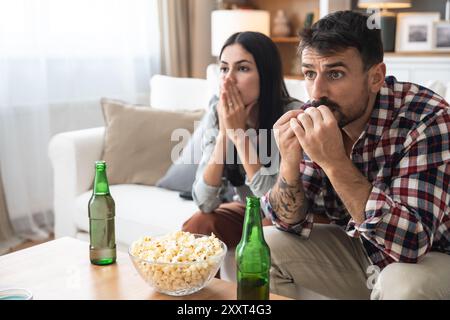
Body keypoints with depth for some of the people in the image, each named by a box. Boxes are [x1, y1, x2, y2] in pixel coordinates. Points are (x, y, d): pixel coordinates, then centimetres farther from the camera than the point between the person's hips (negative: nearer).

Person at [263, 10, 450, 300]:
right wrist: (290, 162, -25)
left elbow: (411, 240, -34)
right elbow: (291, 222, -6)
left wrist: (334, 162, -38)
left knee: (403, 284, -35)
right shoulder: (315, 120, -11)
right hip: (357, 248, 5)